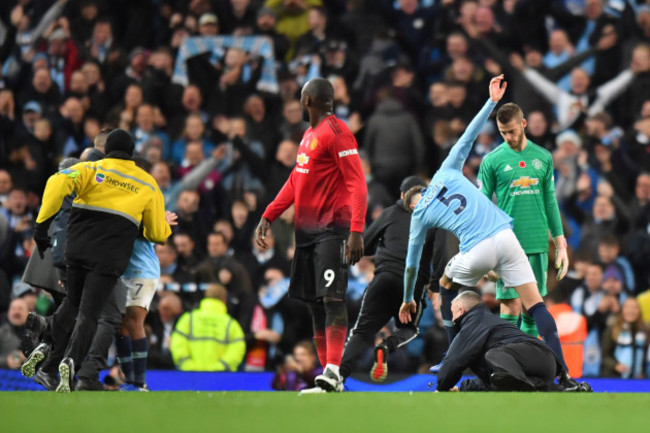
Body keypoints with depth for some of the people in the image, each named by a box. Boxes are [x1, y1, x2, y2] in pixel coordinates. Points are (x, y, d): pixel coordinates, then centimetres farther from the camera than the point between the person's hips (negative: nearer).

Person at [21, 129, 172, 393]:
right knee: (88, 314, -1)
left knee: (73, 302, 23)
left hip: (77, 250, 1)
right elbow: (158, 234, 14)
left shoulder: (91, 170, 7)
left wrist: (42, 224, -10)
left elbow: (58, 183, -14)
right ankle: (70, 362, -27)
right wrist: (163, 228, 39)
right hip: (110, 259, -1)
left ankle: (46, 346, 1)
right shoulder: (147, 184, 11)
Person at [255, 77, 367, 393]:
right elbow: (296, 181, 27)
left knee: (332, 299, -16)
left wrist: (356, 231, -26)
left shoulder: (337, 133, -11)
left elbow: (357, 184, -17)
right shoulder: (309, 134, 18)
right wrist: (267, 217, 23)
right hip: (307, 230, 10)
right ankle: (328, 378, 11)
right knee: (316, 302, 8)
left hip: (332, 230, -10)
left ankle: (333, 374, -25)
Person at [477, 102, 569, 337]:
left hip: (538, 245, 3)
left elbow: (551, 201, 14)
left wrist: (560, 244, 12)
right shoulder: (491, 161, 0)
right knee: (511, 304, -8)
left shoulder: (543, 157, 9)